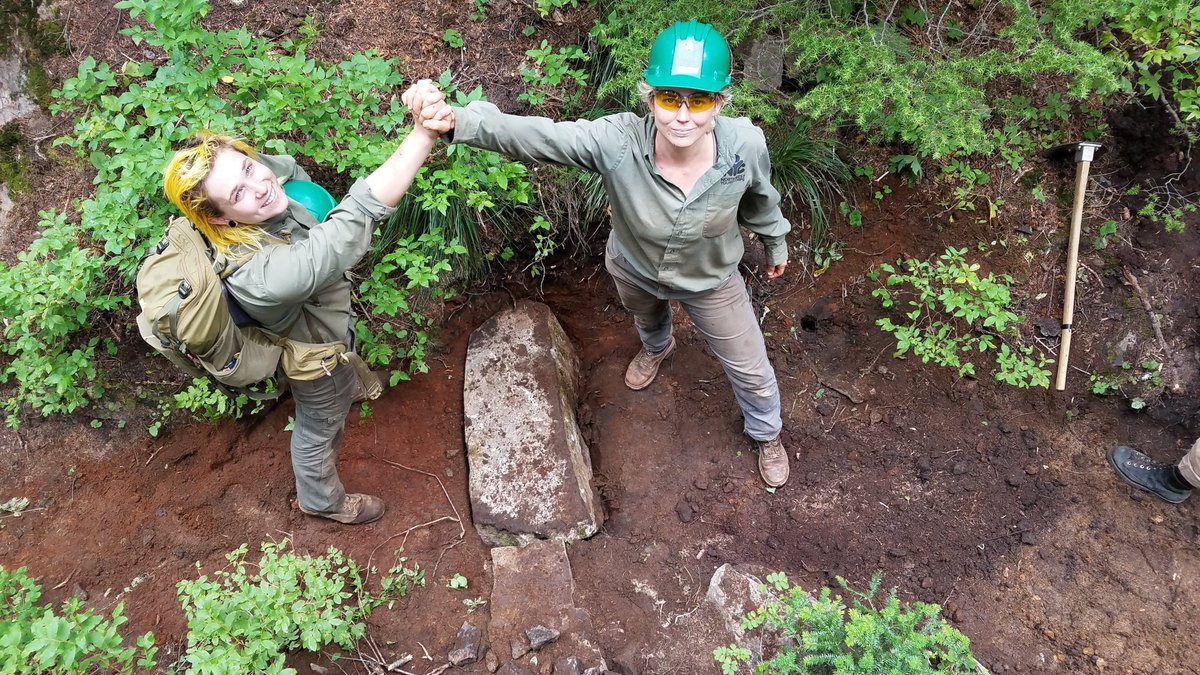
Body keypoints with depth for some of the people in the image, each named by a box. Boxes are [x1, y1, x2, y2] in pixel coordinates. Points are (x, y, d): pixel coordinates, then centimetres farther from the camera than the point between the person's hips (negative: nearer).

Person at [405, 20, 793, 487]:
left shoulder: (745, 144, -35)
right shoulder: (617, 141, -40)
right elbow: (532, 135, -48)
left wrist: (776, 243, 8)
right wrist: (455, 120, -67)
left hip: (710, 281, 0)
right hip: (632, 270, 1)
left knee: (750, 369, 20)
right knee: (646, 317, 38)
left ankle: (767, 434, 57)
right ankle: (657, 347, 80)